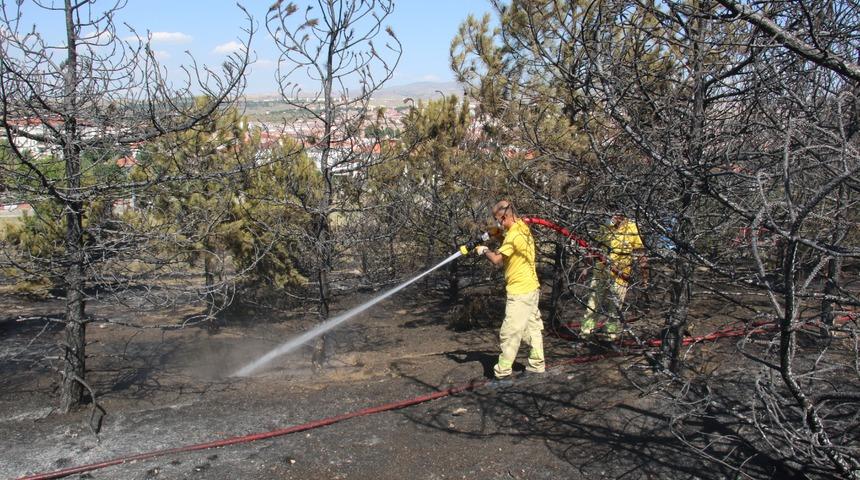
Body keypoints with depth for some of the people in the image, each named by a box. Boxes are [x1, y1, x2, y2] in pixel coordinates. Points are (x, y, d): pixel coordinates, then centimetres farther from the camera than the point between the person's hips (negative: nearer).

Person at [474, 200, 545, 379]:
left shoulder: (514, 235, -21)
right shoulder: (522, 227, 9)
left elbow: (496, 259, -22)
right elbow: (505, 252, 15)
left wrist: (484, 251, -4)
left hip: (520, 291, -10)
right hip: (531, 288, 10)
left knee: (510, 331, -3)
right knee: (533, 327, 14)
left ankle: (503, 370, 3)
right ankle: (537, 364, 23)